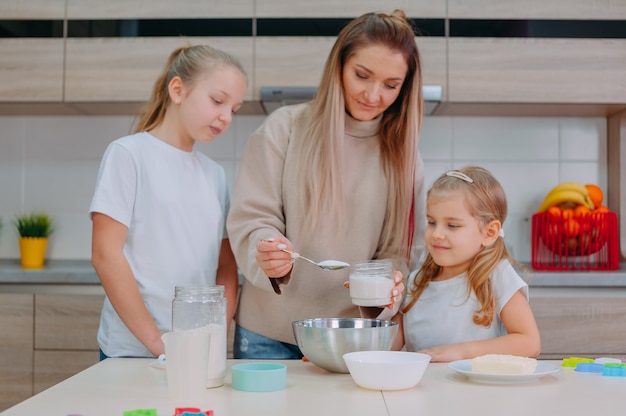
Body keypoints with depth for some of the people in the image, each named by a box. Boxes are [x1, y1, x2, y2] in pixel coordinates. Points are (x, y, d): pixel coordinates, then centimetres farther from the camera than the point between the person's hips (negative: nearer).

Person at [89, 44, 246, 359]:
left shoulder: (214, 173, 10)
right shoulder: (128, 154, -5)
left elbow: (226, 265, 9)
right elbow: (105, 255, -11)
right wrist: (156, 342, -13)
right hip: (134, 350, -4)